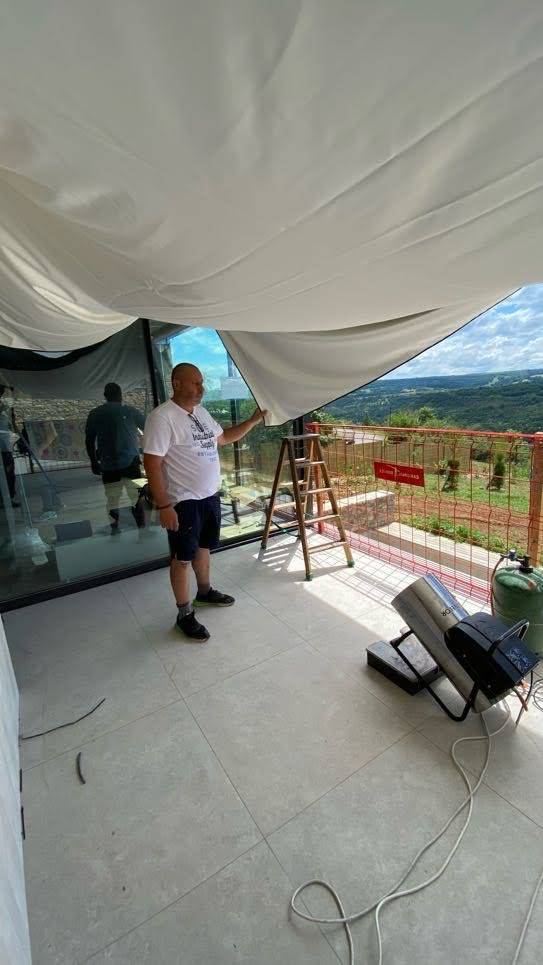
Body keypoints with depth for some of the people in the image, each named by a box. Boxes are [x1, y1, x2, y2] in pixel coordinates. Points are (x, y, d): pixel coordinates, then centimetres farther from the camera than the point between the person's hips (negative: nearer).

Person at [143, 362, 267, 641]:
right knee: (182, 558, 5)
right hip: (183, 502, -8)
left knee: (203, 548, 22)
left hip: (210, 496, 8)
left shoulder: (201, 411, 9)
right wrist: (164, 506, -22)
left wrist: (252, 421, 12)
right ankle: (185, 615, 21)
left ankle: (204, 592, 43)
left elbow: (222, 438, 22)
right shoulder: (162, 417, -18)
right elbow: (152, 463, -20)